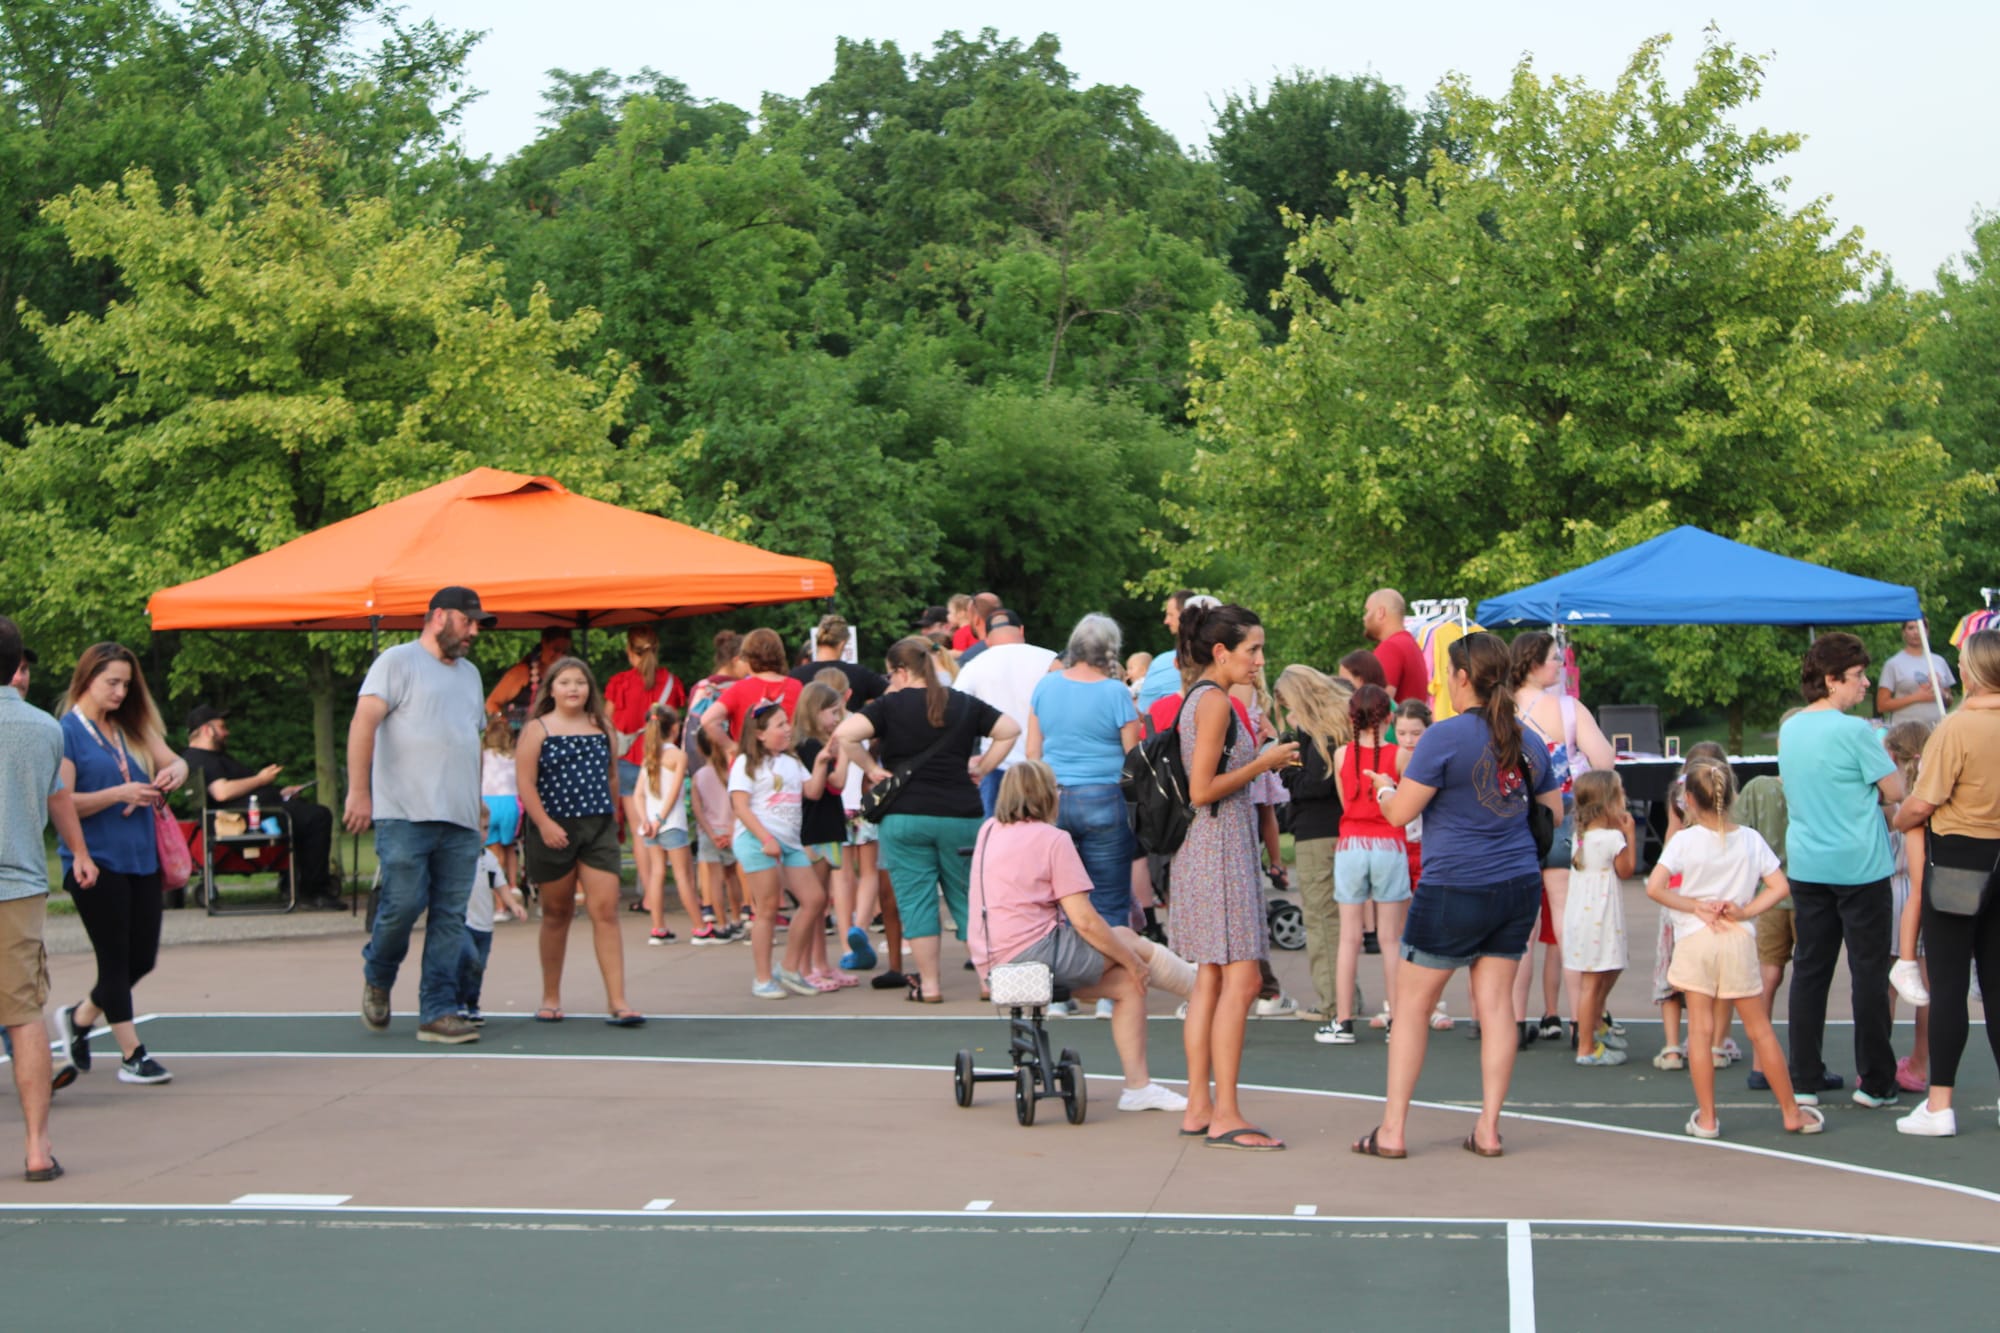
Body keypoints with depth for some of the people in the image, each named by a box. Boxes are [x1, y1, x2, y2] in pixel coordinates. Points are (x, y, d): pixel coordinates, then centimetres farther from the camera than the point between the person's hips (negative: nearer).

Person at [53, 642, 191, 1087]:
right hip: (94, 862, -7)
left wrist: (174, 771, -14)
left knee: (142, 958, 9)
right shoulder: (68, 731, -6)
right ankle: (132, 1055, 6)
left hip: (141, 859, 7)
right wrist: (119, 794, -21)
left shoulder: (132, 728, 13)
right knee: (116, 959, -2)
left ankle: (79, 1018, 32)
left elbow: (175, 762, 9)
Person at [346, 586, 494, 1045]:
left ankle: (437, 1013, 4)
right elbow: (364, 722, -9)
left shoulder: (470, 674, 23)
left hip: (460, 820, 6)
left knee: (450, 918, 1)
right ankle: (377, 977, 18)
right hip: (405, 815, -6)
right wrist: (359, 792, -17)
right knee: (403, 904, -10)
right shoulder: (398, 662, 0)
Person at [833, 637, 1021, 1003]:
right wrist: (983, 768, 12)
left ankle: (929, 984, 2)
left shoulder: (891, 705, -3)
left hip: (905, 815, -3)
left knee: (916, 900, 3)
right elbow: (1010, 730, 12)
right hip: (962, 815, 3)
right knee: (969, 898, 12)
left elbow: (844, 734, -15)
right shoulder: (964, 704, 8)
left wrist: (871, 768, -3)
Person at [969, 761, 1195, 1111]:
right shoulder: (1052, 839, -9)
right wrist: (1133, 961, -1)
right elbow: (1084, 921, -12)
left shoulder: (988, 831, 13)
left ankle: (1137, 1086, 11)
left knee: (1126, 982, 14)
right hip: (1036, 954, -9)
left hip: (991, 965, 9)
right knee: (1133, 942, 7)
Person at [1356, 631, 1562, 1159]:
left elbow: (1400, 813, -11)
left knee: (1412, 1005, 4)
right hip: (1519, 886, 6)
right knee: (1496, 1004, 8)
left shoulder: (1446, 737, -13)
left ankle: (1392, 1130, 5)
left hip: (1455, 889, -6)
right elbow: (1553, 814, 18)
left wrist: (1384, 790, 10)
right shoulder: (1528, 742, 8)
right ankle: (1488, 1129, 7)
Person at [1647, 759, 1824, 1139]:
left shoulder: (1684, 841, -5)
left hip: (1695, 940, -2)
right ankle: (1792, 1112, 17)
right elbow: (1779, 886, 1)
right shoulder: (1750, 839, 3)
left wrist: (1694, 906, -5)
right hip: (1739, 940, 2)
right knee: (1760, 1029, 10)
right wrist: (1746, 911, -2)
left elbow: (1653, 888, -13)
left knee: (1700, 1029, 3)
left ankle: (1706, 1118, 4)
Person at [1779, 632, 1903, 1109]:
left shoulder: (1789, 730, 8)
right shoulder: (1854, 731, -15)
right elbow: (1895, 792, -8)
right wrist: (1885, 759, 9)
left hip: (1807, 867, 6)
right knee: (1869, 972, 2)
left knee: (1809, 970, 10)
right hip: (1859, 866, -6)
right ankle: (1874, 1082, 7)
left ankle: (1804, 1078, 12)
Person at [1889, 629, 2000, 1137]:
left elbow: (1921, 805, -16)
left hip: (1958, 856, -6)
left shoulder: (1957, 727, -17)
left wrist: (1897, 821, 5)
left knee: (1948, 984, -1)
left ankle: (1940, 1105, 1)